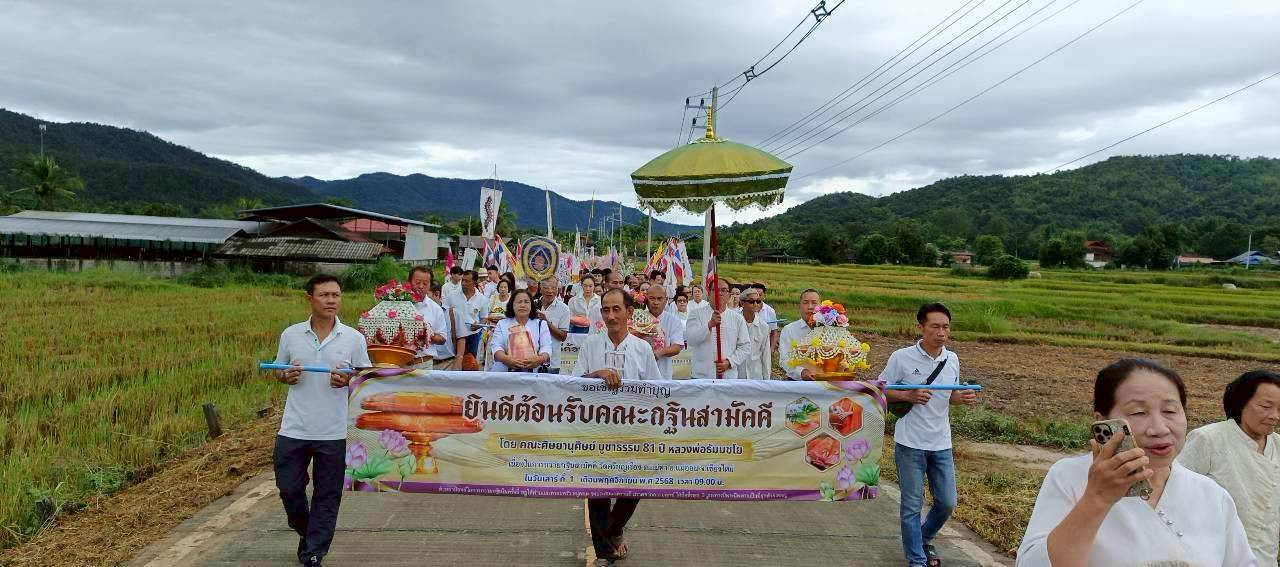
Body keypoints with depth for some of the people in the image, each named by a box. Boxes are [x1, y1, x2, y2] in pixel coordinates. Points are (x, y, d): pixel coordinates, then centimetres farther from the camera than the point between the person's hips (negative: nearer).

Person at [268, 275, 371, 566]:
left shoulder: (354, 338, -3)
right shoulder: (291, 334, 2)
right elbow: (278, 371, 13)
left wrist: (348, 380, -16)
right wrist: (286, 376, -10)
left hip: (333, 433, -1)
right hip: (293, 430, 2)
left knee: (327, 495, 6)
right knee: (288, 487, 11)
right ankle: (305, 532, 40)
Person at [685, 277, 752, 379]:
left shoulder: (737, 318, 8)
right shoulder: (697, 315, 2)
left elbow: (745, 346, 7)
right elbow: (690, 339, -12)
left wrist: (730, 362, -9)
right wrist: (710, 325, -26)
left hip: (729, 376, 2)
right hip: (702, 376, -1)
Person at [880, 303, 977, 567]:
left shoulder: (952, 360, 3)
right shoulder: (901, 357, -12)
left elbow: (950, 396, 15)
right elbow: (880, 390, -5)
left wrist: (963, 398, -7)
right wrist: (908, 396, -20)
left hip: (941, 444, 5)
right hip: (910, 444, -4)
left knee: (947, 502, 12)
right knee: (912, 505, 5)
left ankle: (924, 540, 39)